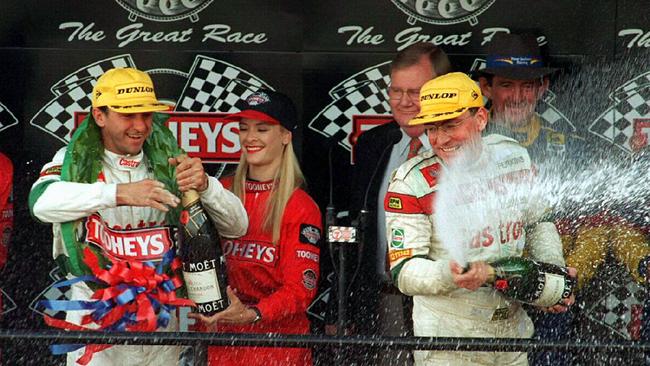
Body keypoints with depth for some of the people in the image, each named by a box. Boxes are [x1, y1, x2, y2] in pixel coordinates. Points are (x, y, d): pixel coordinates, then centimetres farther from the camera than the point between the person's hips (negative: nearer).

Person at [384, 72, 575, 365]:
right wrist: (448, 274, -36)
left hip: (513, 329, 4)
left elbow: (538, 223, 16)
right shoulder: (411, 182, -14)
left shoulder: (513, 155, 0)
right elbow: (403, 271, -18)